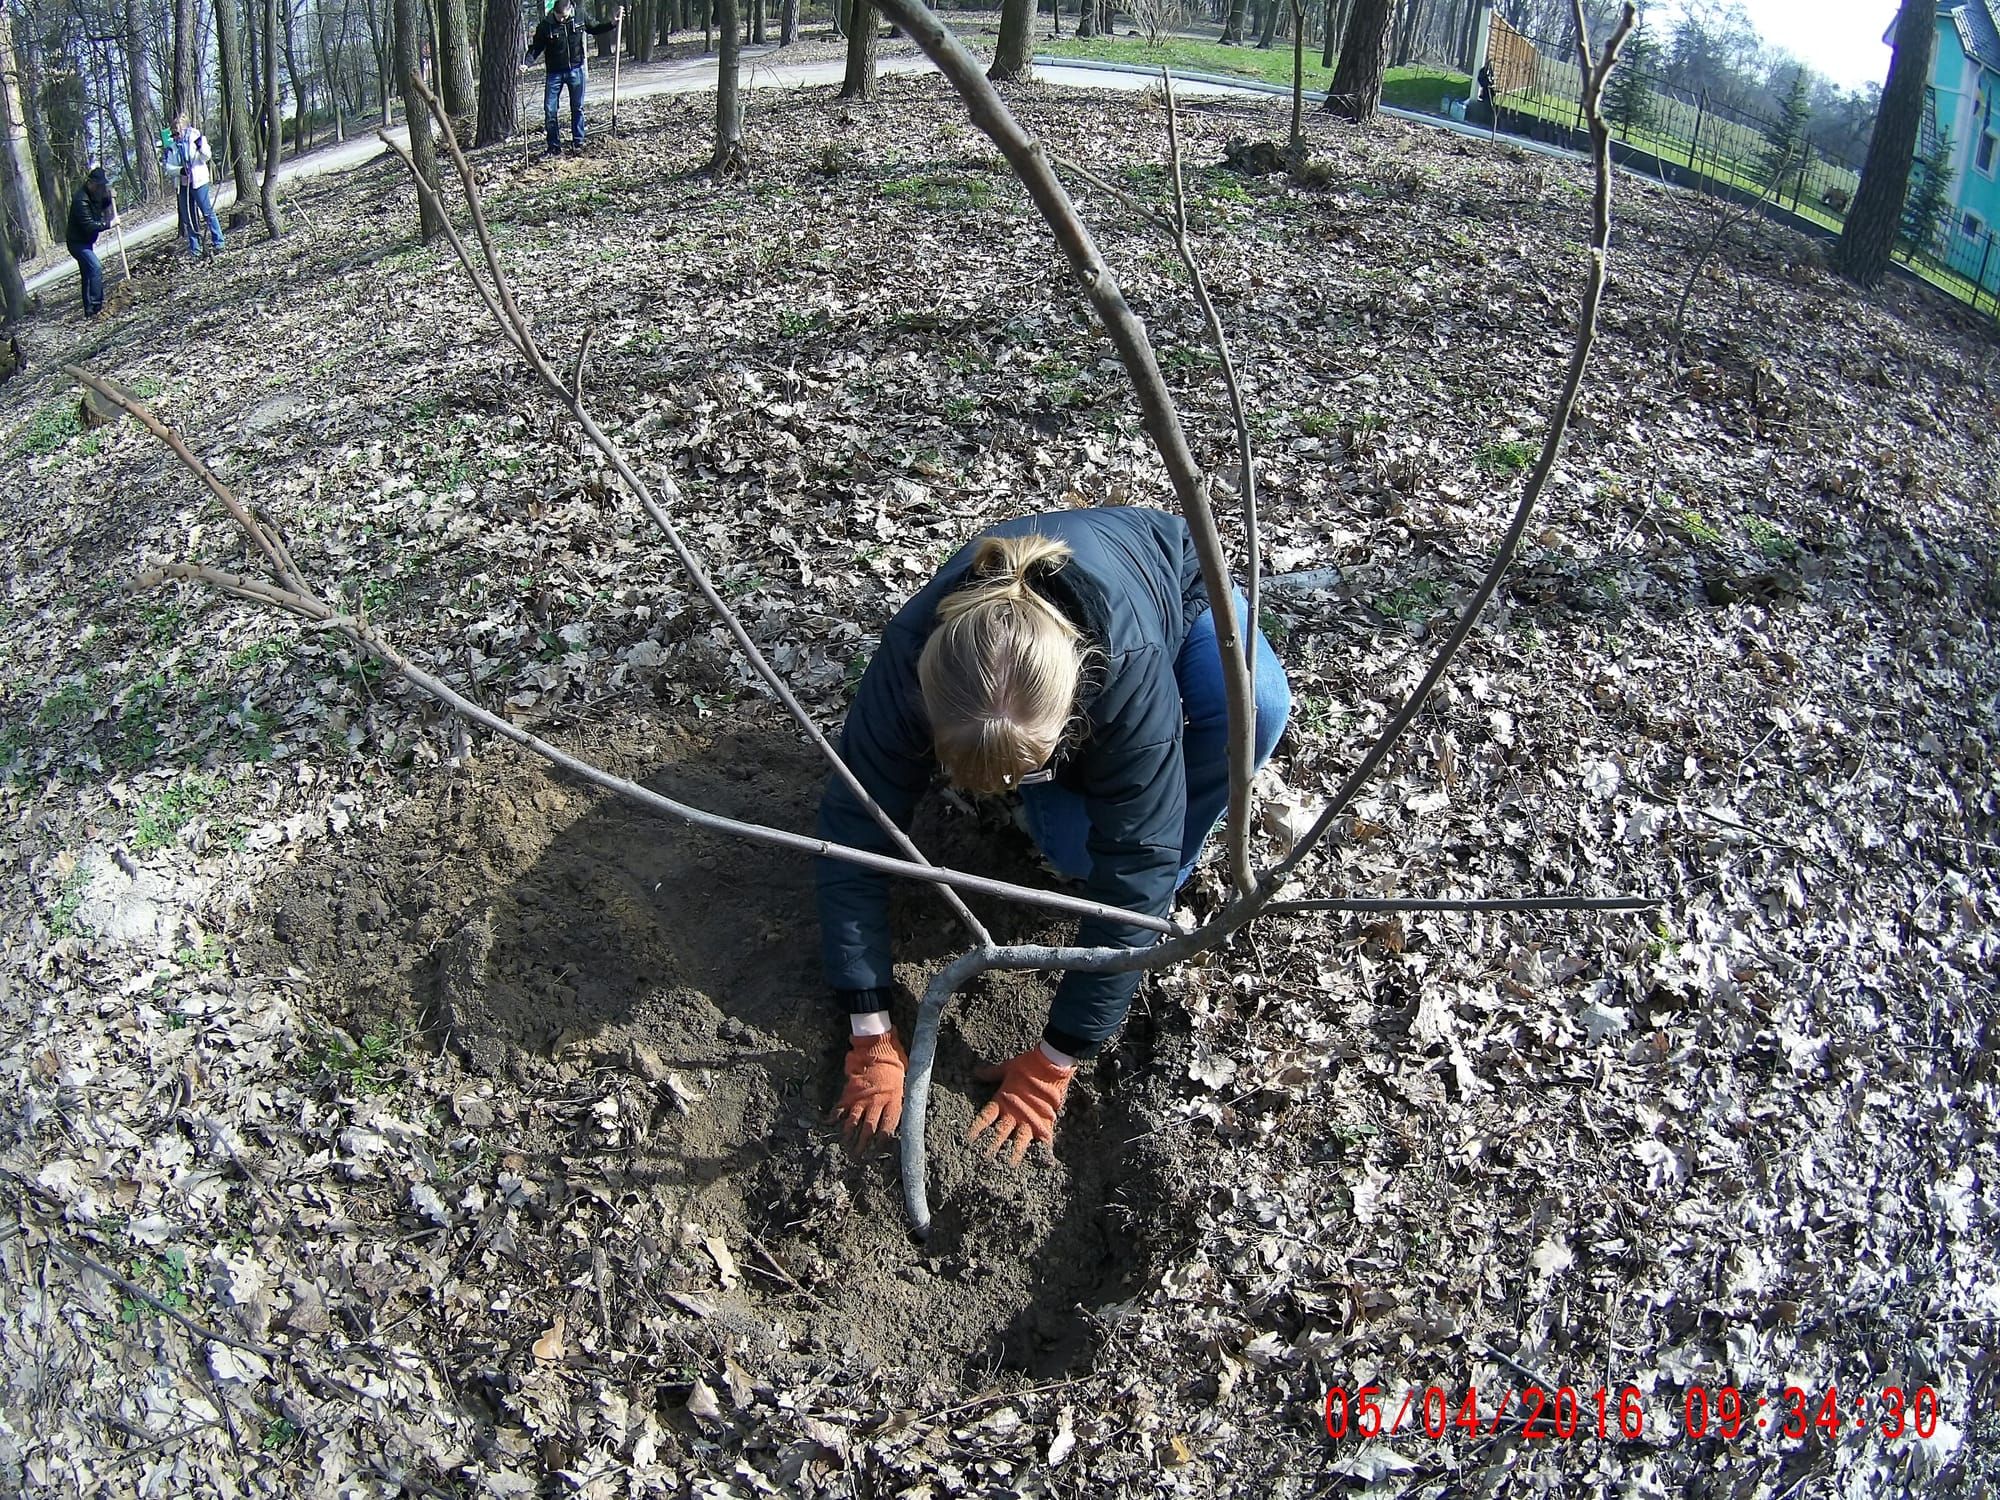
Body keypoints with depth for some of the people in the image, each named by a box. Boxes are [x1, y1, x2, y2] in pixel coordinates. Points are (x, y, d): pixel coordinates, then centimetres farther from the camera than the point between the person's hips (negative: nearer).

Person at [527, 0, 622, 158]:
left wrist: (612, 23, 2)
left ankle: (578, 142, 21)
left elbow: (595, 30, 14)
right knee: (549, 110, -3)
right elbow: (535, 47, -6)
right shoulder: (546, 25, -11)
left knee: (577, 108, 9)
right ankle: (554, 146, 5)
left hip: (576, 70, 1)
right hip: (555, 72, -1)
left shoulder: (579, 19, -5)